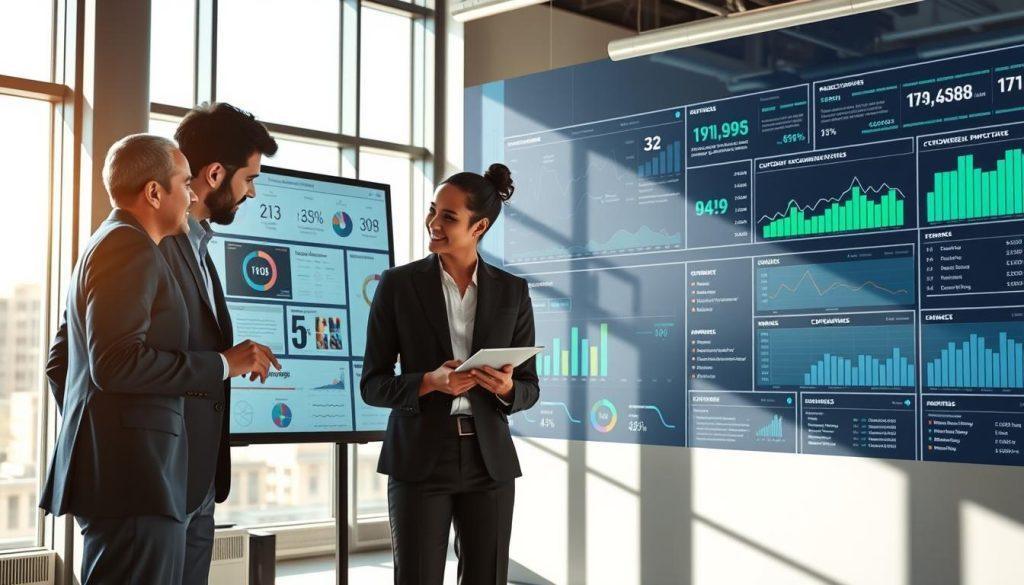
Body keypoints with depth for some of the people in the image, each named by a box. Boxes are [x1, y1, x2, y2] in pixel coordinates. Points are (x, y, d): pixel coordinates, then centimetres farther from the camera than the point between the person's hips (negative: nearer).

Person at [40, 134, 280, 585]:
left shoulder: (101, 247, 21)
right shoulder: (132, 248, -11)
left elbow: (59, 364, 25)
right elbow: (115, 363, -22)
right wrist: (223, 364, -16)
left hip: (106, 472, 11)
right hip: (133, 479, -11)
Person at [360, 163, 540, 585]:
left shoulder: (512, 291, 5)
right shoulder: (398, 284, -2)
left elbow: (529, 387, 8)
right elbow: (372, 385, -2)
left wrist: (506, 388, -15)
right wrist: (430, 382, -20)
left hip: (488, 461, 2)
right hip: (419, 461, -2)